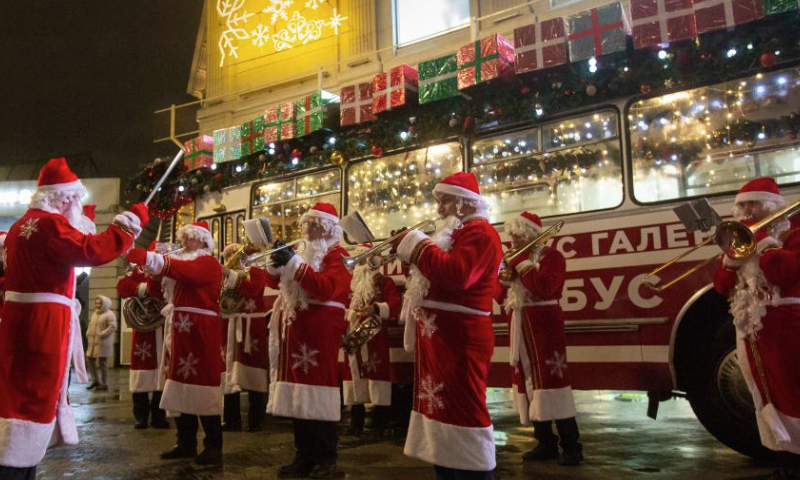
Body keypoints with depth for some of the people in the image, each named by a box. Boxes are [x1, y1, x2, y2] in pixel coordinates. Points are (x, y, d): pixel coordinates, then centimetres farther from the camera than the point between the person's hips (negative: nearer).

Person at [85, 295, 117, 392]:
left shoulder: (109, 314, -9)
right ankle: (96, 381, 25)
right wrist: (88, 333, 9)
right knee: (91, 360, 11)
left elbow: (113, 327, -18)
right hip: (93, 342, 9)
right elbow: (90, 325, 27)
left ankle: (104, 384, -1)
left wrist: (101, 334, -21)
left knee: (102, 362, -7)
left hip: (103, 343, -9)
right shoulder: (95, 314, 19)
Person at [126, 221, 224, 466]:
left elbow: (181, 270, -25)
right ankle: (186, 443, 17)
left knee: (202, 384, -7)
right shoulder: (184, 261, 21)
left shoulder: (209, 263, -7)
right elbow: (161, 288, 19)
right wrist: (152, 272, 1)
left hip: (200, 333, -8)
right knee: (183, 384, 9)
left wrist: (144, 256, -32)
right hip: (180, 331, 8)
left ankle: (213, 446, -1)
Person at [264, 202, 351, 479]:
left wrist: (294, 263, -22)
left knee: (319, 399, -5)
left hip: (320, 334, -7)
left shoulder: (338, 256, -4)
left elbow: (325, 288, -21)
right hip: (295, 332, 8)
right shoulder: (303, 253, 19)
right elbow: (274, 283, 17)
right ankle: (304, 457, 18)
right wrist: (276, 263, -3)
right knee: (298, 399, 9)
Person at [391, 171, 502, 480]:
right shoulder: (455, 231, 22)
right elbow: (436, 272, 23)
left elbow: (456, 275, -28)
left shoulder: (479, 231, -11)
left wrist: (416, 245, -19)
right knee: (441, 409, 14)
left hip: (460, 339, -11)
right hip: (438, 336, 11)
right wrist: (410, 253, 7)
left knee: (461, 413, -9)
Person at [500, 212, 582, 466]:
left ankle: (571, 447, -2)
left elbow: (544, 288, -23)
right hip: (521, 329, 8)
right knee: (532, 384, 8)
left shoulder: (551, 256, -6)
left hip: (544, 326, -8)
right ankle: (546, 444, 16)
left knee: (551, 382, -10)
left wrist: (520, 263, -16)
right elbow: (504, 297, 15)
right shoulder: (518, 258, 16)